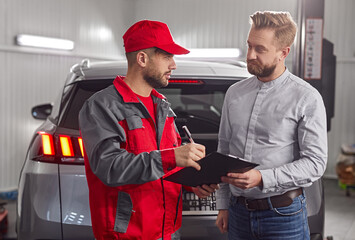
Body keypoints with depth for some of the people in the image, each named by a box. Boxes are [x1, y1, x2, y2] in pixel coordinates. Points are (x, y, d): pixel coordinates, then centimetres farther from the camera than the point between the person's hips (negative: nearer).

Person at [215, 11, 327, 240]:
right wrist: (223, 205, 9)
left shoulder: (307, 98, -9)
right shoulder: (235, 93, 6)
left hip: (283, 214, -4)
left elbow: (315, 163, -12)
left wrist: (262, 178, -22)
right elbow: (224, 150, 11)